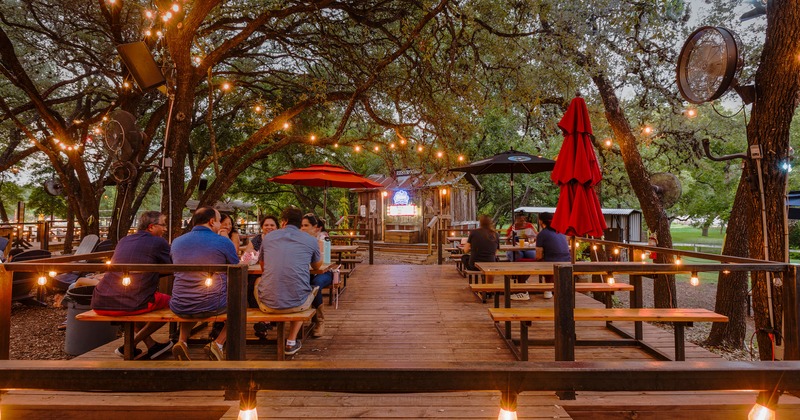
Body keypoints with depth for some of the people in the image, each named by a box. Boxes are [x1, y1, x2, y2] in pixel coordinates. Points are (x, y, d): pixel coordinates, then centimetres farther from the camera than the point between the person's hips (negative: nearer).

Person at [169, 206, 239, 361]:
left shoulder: (176, 242, 6)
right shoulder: (223, 242, -8)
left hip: (179, 308, 5)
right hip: (213, 306, -4)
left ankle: (182, 341, 19)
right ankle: (218, 343, 10)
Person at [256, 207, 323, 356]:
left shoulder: (268, 237, 9)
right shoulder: (310, 240, 5)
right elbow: (317, 267, 25)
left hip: (268, 304, 2)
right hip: (297, 304, -2)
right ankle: (291, 342, 25)